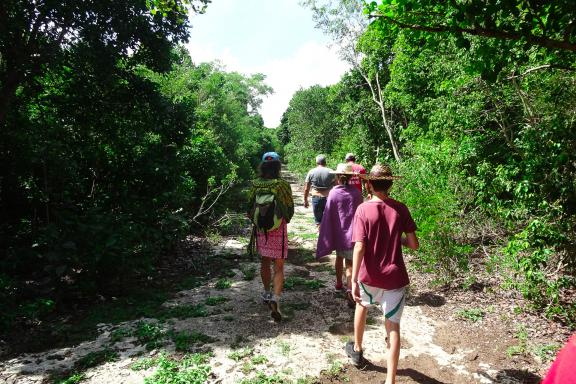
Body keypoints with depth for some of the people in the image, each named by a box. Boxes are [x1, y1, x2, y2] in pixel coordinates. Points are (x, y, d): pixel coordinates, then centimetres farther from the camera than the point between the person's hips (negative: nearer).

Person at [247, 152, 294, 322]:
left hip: (261, 229, 3)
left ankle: (267, 294, 37)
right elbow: (290, 210, -5)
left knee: (265, 263, 21)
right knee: (278, 267, 4)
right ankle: (275, 298, -13)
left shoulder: (255, 184, -5)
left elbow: (249, 207, 3)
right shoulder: (283, 185, -12)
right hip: (278, 230, -3)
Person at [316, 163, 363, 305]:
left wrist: (327, 237, -1)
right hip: (352, 234, -1)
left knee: (339, 257, 23)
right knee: (350, 263, 2)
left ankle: (339, 283, 40)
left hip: (338, 233, 1)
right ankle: (350, 290, -16)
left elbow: (328, 216, -8)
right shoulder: (356, 193, -6)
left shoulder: (333, 193, -10)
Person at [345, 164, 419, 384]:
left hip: (369, 276, 0)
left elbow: (359, 248, -18)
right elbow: (414, 244, -3)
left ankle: (357, 349, 46)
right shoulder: (400, 209, -5)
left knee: (362, 305, 28)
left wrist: (354, 280, -16)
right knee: (393, 326, 9)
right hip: (395, 278, 1)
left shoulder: (363, 209, -11)